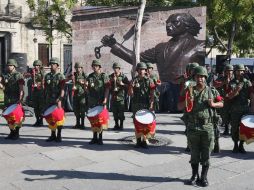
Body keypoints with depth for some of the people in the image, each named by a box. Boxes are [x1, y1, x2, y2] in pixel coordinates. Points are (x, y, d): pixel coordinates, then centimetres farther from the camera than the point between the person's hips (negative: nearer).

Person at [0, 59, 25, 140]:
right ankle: (12, 132, 19)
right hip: (7, 100, 6)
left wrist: (20, 99, -19)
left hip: (16, 100, -6)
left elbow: (21, 88, -11)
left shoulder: (18, 75, -5)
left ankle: (17, 133, 8)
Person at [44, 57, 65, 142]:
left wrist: (60, 99, -22)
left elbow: (62, 89, -11)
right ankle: (53, 135, 17)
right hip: (49, 100, 5)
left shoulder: (61, 76, -3)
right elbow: (45, 88, 16)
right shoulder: (47, 76, 13)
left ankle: (59, 136, 9)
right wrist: (45, 99, 11)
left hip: (57, 101, -5)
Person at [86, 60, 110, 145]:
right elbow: (87, 89, 19)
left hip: (101, 102, -4)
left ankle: (100, 138, 6)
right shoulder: (90, 76, 13)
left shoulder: (104, 76, 0)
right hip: (92, 101, 4)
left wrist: (105, 100, -15)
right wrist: (86, 86, -6)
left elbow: (107, 89, -5)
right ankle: (94, 137, 16)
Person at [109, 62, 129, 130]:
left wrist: (122, 84, -16)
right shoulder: (111, 76, 10)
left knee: (121, 112, -3)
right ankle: (116, 125, 18)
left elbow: (128, 85, -1)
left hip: (121, 96, -3)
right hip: (113, 96, 4)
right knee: (115, 112, 8)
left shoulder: (123, 76, 0)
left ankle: (121, 125, 7)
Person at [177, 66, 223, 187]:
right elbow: (179, 107, 3)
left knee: (206, 154, 5)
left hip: (207, 127, 0)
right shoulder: (189, 91, 3)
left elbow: (221, 103, 11)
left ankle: (204, 177, 17)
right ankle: (194, 175, 22)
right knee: (194, 153, 9)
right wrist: (187, 101, -16)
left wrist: (213, 104, -10)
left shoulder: (212, 91, 3)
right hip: (193, 127, 0)